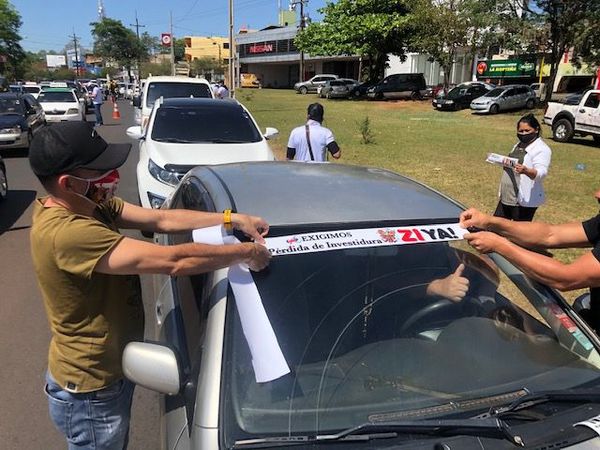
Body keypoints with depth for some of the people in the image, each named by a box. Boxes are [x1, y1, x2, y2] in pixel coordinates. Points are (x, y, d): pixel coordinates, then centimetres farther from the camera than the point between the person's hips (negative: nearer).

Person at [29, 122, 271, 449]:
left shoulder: (90, 205, -6)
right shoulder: (65, 232, -35)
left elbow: (161, 219, -3)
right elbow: (174, 260, -37)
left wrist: (232, 219, -10)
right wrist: (247, 252, -25)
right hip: (90, 394, -8)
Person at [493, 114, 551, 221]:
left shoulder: (542, 149, -13)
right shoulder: (518, 145, 14)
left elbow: (541, 173, -29)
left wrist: (526, 170, -47)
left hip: (524, 200, -8)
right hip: (506, 197, 9)